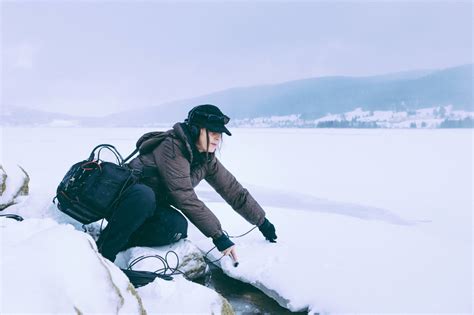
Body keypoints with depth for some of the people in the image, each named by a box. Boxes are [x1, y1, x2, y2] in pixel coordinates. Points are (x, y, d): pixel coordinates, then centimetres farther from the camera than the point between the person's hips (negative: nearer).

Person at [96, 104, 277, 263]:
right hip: (128, 197, -6)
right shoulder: (172, 147, -25)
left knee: (178, 226, -27)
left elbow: (232, 189, 2)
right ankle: (102, 253, -26)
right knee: (144, 196, -41)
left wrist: (262, 222, 3)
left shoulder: (207, 159, -2)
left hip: (152, 208, 6)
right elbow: (186, 198, -30)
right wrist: (219, 236, -29)